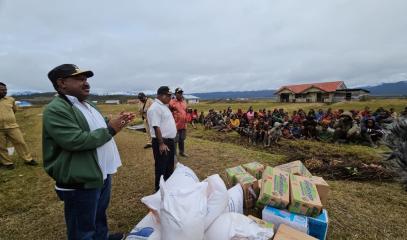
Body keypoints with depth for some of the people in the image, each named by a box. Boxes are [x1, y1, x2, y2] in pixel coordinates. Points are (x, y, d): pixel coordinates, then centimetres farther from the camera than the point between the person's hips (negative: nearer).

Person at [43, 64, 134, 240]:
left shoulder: (87, 105, 12)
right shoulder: (56, 110, -19)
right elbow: (75, 141, -29)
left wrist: (115, 122, 3)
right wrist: (110, 129, -23)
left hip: (102, 172, 9)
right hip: (81, 181, -9)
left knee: (100, 214, 29)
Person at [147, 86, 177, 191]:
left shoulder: (164, 106, 13)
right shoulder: (155, 108, -18)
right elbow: (156, 127, -23)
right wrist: (161, 144, -25)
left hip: (170, 140, 10)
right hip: (162, 142, -10)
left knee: (169, 167, 21)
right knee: (161, 168, 4)